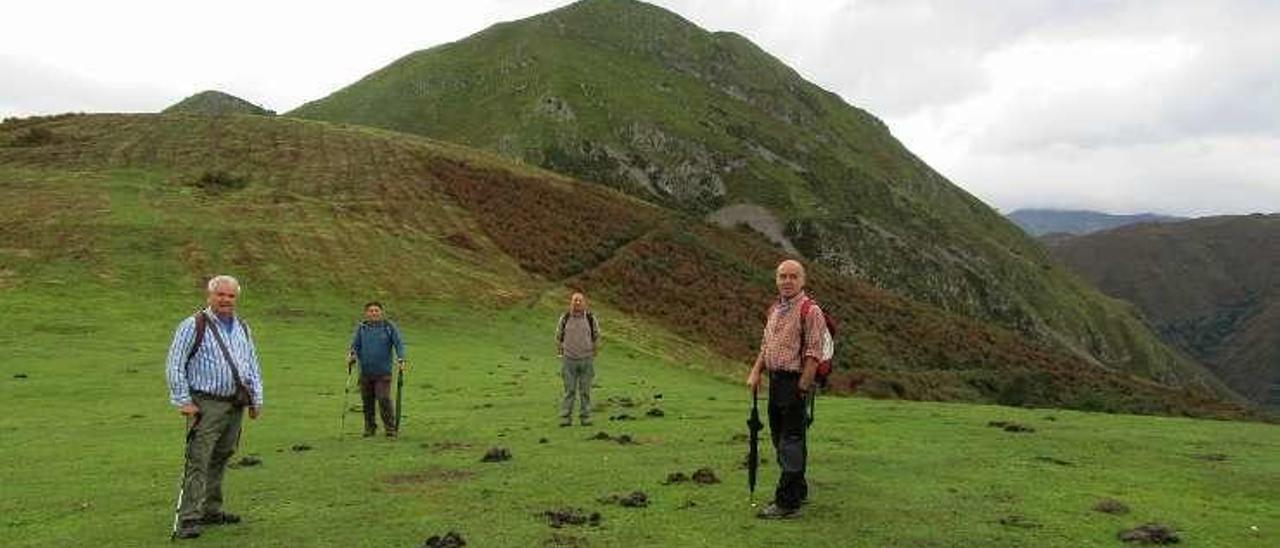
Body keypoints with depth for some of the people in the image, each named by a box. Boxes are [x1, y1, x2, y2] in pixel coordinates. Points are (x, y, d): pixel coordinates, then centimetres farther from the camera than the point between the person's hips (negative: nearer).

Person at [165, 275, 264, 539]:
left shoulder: (242, 328, 14)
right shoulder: (194, 326, -5)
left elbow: (253, 366, 20)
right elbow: (174, 366, -6)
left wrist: (256, 399, 15)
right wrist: (183, 401, -9)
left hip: (235, 405, 6)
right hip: (206, 405, -6)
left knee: (220, 460, 14)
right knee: (198, 462, -10)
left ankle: (211, 511, 24)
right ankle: (187, 520, -8)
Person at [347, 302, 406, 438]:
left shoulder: (389, 327, 0)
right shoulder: (361, 328, 6)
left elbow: (399, 343, -1)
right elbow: (355, 344, 11)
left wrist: (400, 359, -14)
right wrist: (352, 355, -9)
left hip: (383, 372, -3)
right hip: (365, 372, 3)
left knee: (384, 399, -12)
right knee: (367, 401, 10)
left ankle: (391, 429, -3)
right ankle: (370, 427, 26)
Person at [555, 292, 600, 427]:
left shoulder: (591, 318, -6)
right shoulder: (564, 318, -6)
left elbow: (596, 336, 8)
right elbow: (559, 336, 7)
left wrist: (594, 354, 11)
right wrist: (560, 354, 9)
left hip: (586, 360, 0)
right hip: (569, 360, 0)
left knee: (585, 390, 4)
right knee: (569, 390, 0)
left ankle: (585, 417, 12)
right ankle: (565, 418, 6)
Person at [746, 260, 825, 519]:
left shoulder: (810, 311, -13)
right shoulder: (774, 309, 13)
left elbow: (814, 354, -16)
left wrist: (802, 388, -19)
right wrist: (756, 372, 9)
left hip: (796, 382, -9)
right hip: (775, 380, 9)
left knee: (791, 442, -5)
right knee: (780, 439, 16)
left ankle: (788, 503, 0)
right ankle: (798, 491, 31)